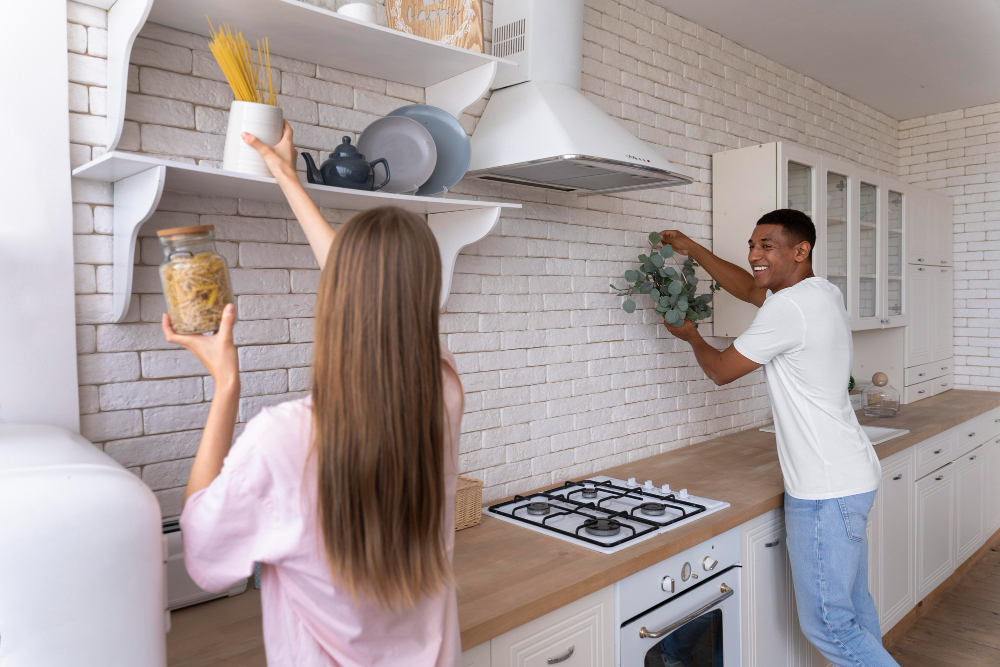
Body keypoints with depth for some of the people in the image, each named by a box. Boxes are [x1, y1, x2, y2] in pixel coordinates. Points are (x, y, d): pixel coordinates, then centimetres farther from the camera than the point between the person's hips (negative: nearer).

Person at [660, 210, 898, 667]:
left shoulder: (789, 307, -20)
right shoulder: (824, 294, 9)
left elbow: (721, 371, -10)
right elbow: (749, 288, 24)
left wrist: (691, 335, 10)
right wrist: (692, 249, 23)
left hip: (825, 491, -10)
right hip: (851, 476, 10)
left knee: (827, 623, 0)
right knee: (854, 605, 21)